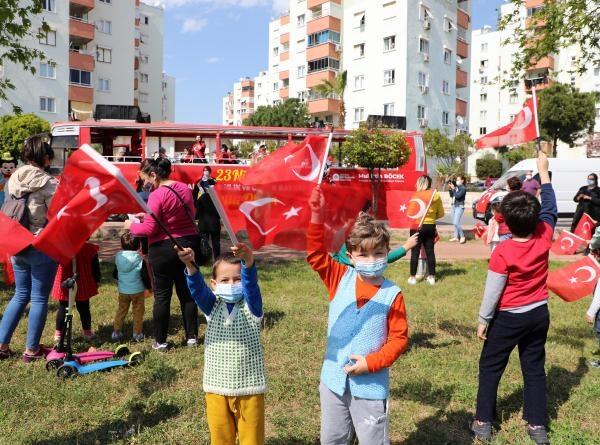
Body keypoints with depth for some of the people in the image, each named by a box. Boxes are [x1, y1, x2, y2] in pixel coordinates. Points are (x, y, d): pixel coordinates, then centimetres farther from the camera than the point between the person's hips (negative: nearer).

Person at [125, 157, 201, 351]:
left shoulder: (157, 195, -17)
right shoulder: (185, 188, 6)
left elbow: (149, 229, -17)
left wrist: (131, 225, 2)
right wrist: (149, 216, 16)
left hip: (164, 248, -7)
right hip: (189, 243, 7)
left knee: (162, 296, 6)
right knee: (187, 292, 15)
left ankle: (160, 341, 16)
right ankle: (192, 337, 22)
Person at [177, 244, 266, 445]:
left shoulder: (251, 306, -6)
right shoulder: (212, 307, -1)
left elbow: (251, 282, -27)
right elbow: (197, 287, -19)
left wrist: (248, 261, -48)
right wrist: (190, 265, -41)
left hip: (249, 387, -2)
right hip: (216, 388, 2)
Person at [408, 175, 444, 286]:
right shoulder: (436, 196, 1)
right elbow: (441, 214, 7)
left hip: (417, 226, -3)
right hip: (431, 227, 4)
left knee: (415, 252, 3)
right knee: (430, 251, 10)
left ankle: (412, 277, 6)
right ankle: (431, 277, 15)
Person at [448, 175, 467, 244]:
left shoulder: (463, 188, -11)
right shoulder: (456, 187, 9)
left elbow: (457, 196, -22)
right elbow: (451, 196, 13)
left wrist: (453, 189, -18)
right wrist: (450, 189, 2)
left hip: (459, 206, -8)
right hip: (454, 206, 8)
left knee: (456, 222, -15)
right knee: (454, 223, 10)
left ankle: (462, 237, -3)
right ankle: (456, 237, 17)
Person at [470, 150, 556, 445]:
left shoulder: (502, 253, -24)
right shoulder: (545, 237, -13)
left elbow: (493, 291, -17)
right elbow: (550, 209, 5)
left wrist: (483, 320, -4)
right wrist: (543, 171, 12)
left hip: (509, 318, -5)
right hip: (539, 313, 5)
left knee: (490, 367, 11)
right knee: (535, 369, 17)